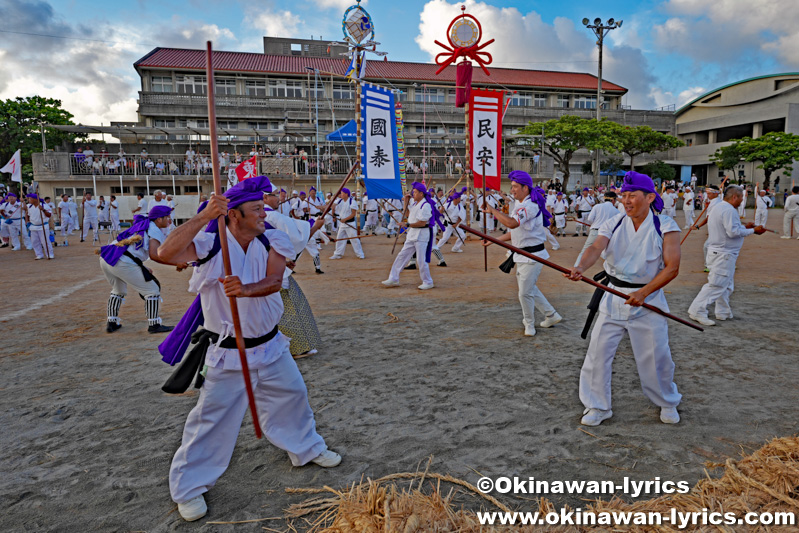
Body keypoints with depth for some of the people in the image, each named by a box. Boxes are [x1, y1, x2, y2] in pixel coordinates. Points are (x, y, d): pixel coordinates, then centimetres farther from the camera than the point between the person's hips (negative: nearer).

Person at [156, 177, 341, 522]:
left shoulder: (273, 241, -6)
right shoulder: (210, 244, -16)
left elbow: (274, 281, -22)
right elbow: (166, 253, -34)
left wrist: (246, 289, -42)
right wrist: (203, 217, -38)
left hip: (270, 345, 5)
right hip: (227, 352, -4)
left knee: (293, 396, 19)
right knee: (211, 419, 3)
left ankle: (306, 448, 46)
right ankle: (188, 487, 26)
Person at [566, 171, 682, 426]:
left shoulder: (666, 226, -7)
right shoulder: (613, 224, -1)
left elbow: (672, 267, -12)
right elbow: (596, 247, -19)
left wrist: (643, 293, -22)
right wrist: (581, 267, -41)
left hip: (648, 299, -2)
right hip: (613, 298, 2)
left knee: (656, 357, 8)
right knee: (598, 353, 2)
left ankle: (667, 403, 37)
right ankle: (598, 407, 20)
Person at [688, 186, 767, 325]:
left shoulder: (718, 208, 17)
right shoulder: (729, 210, -16)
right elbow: (733, 232, -22)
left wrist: (745, 227, 15)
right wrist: (752, 230, -13)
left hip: (719, 252, 11)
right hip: (723, 254, -11)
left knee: (727, 285, 19)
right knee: (717, 284, -10)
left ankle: (723, 312, 28)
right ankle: (697, 311, -10)